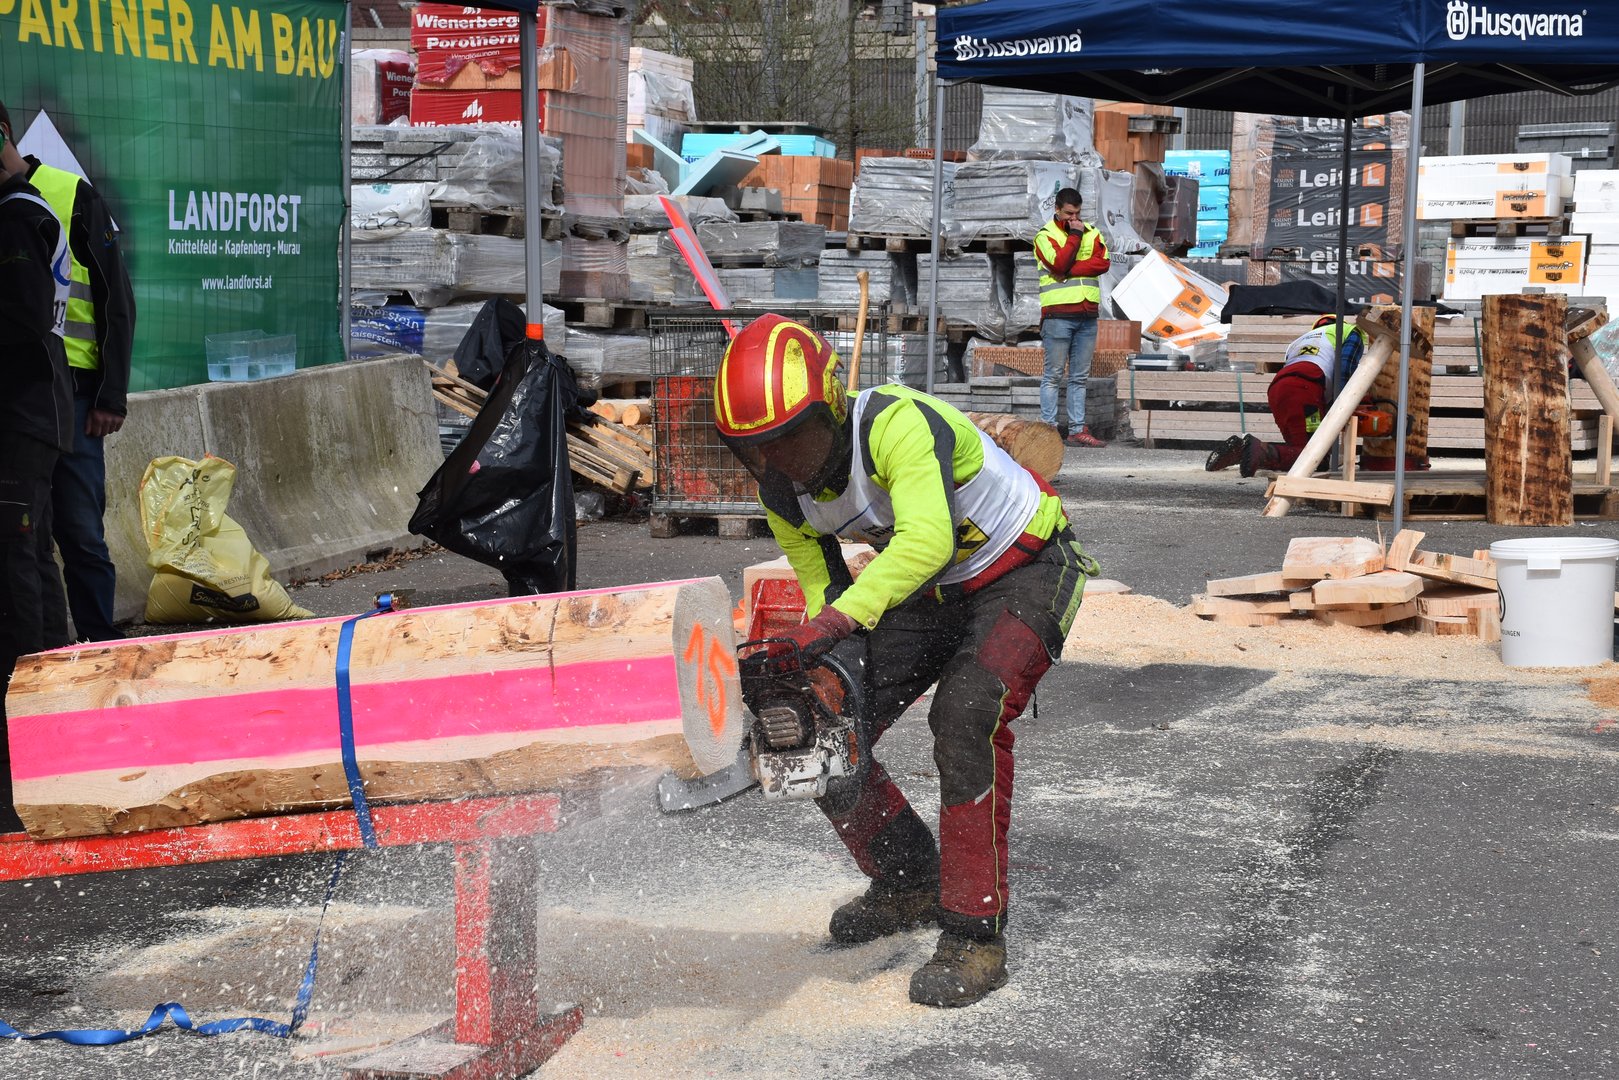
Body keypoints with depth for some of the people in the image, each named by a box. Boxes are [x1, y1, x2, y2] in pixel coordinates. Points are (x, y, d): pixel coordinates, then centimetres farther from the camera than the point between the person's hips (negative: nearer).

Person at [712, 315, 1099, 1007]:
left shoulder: (897, 425, -34)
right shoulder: (783, 494, -9)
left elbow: (927, 538, -51)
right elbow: (823, 593, 1)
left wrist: (843, 618, -62)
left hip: (1025, 575, -7)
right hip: (930, 594, 8)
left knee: (965, 716, -31)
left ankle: (976, 936, -21)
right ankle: (910, 883, 21)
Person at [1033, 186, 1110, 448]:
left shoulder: (1091, 232, 15)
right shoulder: (1045, 235, 2)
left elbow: (1103, 262, -2)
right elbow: (1059, 264, -15)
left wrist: (1069, 271, -10)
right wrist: (1075, 235, -8)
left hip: (1087, 314, 5)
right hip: (1058, 314, -5)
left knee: (1080, 377, 6)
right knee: (1053, 375, -4)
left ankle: (1077, 430, 8)